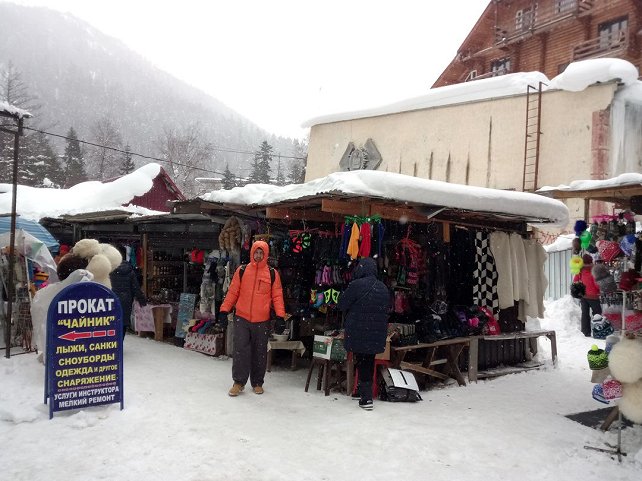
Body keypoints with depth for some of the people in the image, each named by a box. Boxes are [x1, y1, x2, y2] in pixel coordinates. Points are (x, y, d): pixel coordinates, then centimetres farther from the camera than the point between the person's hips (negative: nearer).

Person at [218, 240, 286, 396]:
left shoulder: (272, 274, 3)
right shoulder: (242, 271, 4)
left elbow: (277, 296, 2)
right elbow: (232, 292, 5)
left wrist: (280, 315, -8)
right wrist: (224, 310, 0)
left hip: (262, 321, 0)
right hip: (242, 319, 0)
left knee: (260, 353, 9)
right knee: (240, 350, -4)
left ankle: (257, 383, 22)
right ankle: (239, 382, 8)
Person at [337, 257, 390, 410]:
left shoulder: (356, 285, -15)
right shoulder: (384, 288, 6)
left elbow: (341, 305, -9)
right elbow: (387, 309, 14)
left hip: (359, 334, -6)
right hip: (377, 335, 6)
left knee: (361, 363, 2)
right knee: (370, 363, 17)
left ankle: (366, 398, 2)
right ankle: (366, 391, 28)